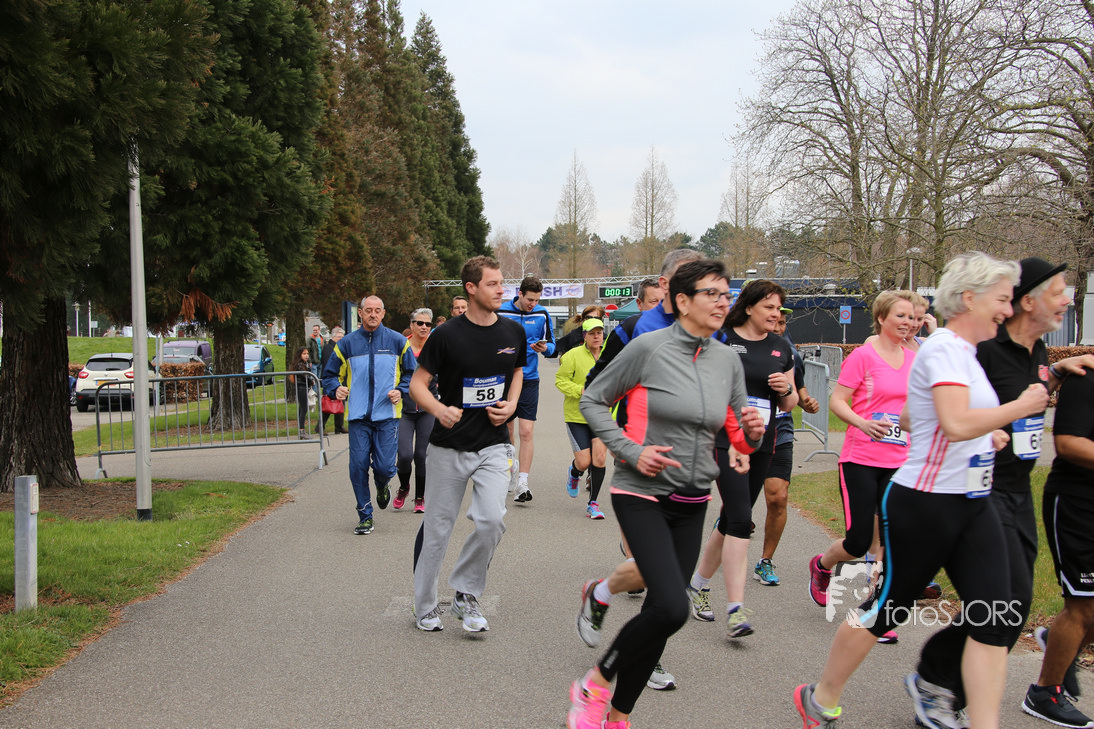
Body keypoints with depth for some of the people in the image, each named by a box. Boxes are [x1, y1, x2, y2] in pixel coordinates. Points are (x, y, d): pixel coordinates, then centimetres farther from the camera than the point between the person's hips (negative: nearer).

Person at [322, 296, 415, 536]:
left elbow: (411, 373, 12)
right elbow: (330, 374, 12)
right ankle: (365, 516, 11)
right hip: (358, 416, 1)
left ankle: (382, 486, 31)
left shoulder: (397, 341, 7)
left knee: (384, 466, -7)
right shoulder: (347, 344, 8)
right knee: (358, 466, -3)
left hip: (387, 415, -1)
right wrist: (336, 389, -9)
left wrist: (400, 390, -6)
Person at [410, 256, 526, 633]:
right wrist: (440, 410, -25)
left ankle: (466, 593, 8)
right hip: (449, 446, -2)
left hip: (493, 445, 3)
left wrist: (512, 404, 2)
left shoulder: (513, 333, 3)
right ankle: (425, 605, 25)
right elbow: (417, 383, -6)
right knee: (437, 527, 7)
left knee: (492, 520, -14)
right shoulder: (447, 335, -11)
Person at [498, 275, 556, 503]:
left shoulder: (542, 315, 1)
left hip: (529, 379, 0)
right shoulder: (501, 313, -3)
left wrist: (544, 348, -14)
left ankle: (522, 483, -8)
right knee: (506, 430, 10)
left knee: (526, 432, -9)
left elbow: (551, 344, 7)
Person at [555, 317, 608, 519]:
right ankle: (573, 473, 35)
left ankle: (593, 503, 6)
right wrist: (580, 390, -19)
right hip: (576, 416, -3)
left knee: (599, 458, -9)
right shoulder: (574, 355, -8)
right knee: (584, 461, -6)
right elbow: (560, 380, -6)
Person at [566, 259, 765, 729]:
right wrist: (631, 452, -14)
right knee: (671, 607, -20)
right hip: (642, 493, -6)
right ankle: (595, 684, 2)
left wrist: (752, 433, -11)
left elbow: (739, 438, 12)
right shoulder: (649, 348, -11)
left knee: (664, 611, 8)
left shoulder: (728, 360, 5)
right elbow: (593, 400, -3)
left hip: (692, 503, 6)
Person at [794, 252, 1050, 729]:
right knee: (887, 606, 5)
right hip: (926, 504, -9)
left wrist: (986, 431, 16)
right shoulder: (943, 349, -16)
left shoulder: (962, 351, 14)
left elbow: (908, 420, 23)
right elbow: (957, 423, -31)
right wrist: (1019, 408, -17)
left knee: (995, 617, -1)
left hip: (972, 504, 9)